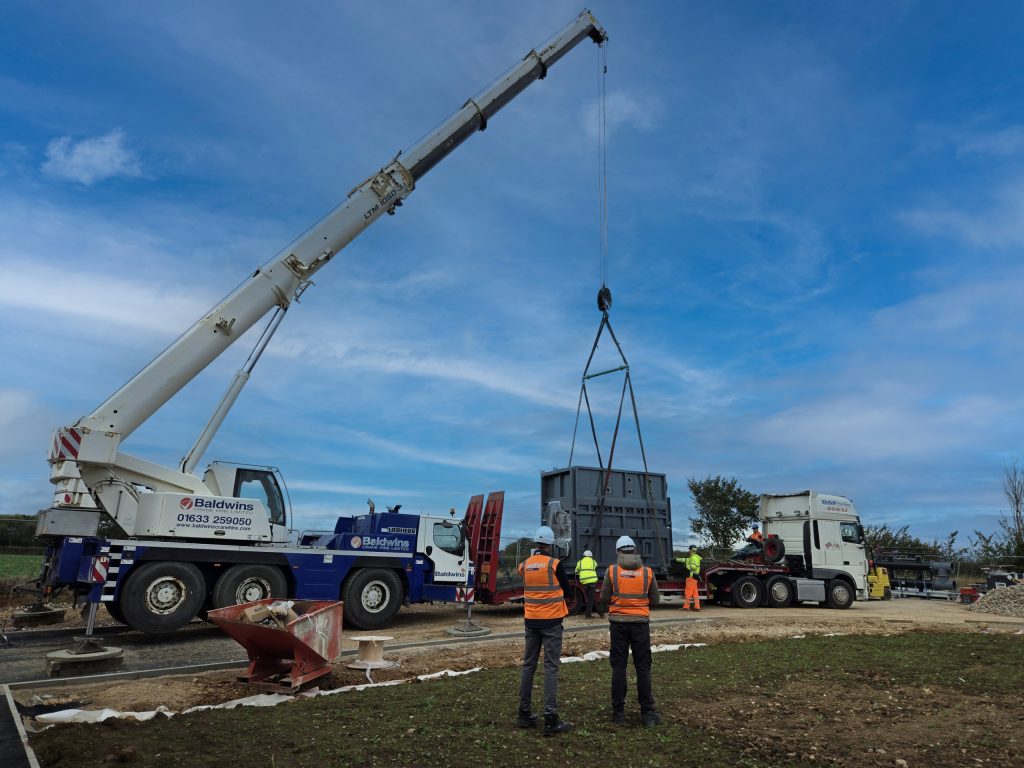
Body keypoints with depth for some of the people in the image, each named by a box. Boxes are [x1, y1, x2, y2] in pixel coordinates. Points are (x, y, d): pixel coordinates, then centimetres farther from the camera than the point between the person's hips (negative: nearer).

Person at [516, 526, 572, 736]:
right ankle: (551, 720, -3)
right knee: (551, 668, -2)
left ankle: (525, 714, 19)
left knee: (528, 665, 12)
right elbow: (566, 591, -1)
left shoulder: (524, 565, 1)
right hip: (551, 621, -5)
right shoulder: (554, 564, -12)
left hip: (531, 620, 5)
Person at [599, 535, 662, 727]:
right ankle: (647, 712, 8)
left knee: (619, 667, 8)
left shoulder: (612, 571, -5)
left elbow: (604, 599, -2)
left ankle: (618, 711, 12)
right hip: (641, 622, 0)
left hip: (618, 623, 0)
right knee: (643, 667, 7)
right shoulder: (647, 572, -1)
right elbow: (654, 600, 6)